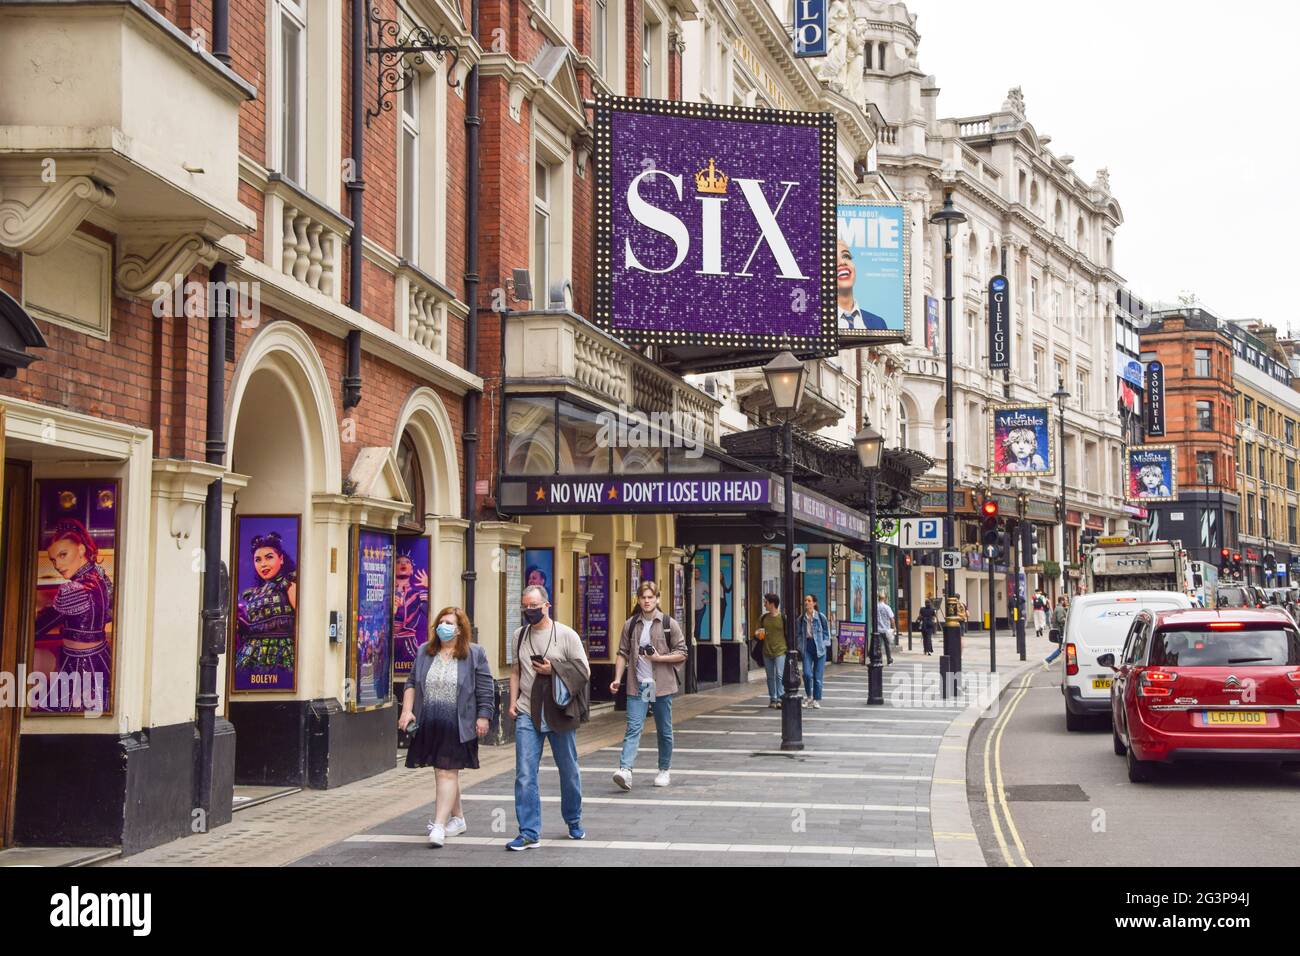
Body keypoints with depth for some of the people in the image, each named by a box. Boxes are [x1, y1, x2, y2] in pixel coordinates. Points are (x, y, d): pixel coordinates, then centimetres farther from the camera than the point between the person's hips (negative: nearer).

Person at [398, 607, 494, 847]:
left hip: (457, 725, -5)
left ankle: (439, 825, -12)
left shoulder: (474, 654, 0)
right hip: (429, 724, 5)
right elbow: (411, 684, 13)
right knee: (442, 772, 13)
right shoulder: (425, 653, 12)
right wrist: (407, 710, 1)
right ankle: (457, 818, 29)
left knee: (447, 773, -10)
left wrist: (483, 717, -7)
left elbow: (485, 689, 0)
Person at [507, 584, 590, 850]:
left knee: (569, 772, 12)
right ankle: (529, 833, -2)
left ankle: (574, 821, 33)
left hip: (560, 714, -2)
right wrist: (513, 701, 4)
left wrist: (554, 670, -14)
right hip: (527, 714, 2)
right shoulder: (520, 635, 8)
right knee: (525, 775, -7)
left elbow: (584, 671, -3)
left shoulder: (566, 635, -4)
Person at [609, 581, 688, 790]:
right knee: (633, 727, -11)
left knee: (664, 730, 9)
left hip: (661, 685, -1)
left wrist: (659, 658, -13)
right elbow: (623, 654, 9)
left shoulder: (669, 624, 1)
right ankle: (625, 770, -22)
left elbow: (682, 653, 1)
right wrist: (617, 678, -2)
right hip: (637, 685, 1)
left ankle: (664, 771, 23)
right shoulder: (631, 624, 7)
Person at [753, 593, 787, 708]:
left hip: (780, 651, -5)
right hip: (767, 651, 5)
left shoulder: (782, 617, -4)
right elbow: (757, 631, 20)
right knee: (770, 677, 9)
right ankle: (773, 699, 15)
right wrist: (758, 633, -4)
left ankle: (780, 699, -10)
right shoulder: (763, 618, 10)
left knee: (779, 675, -12)